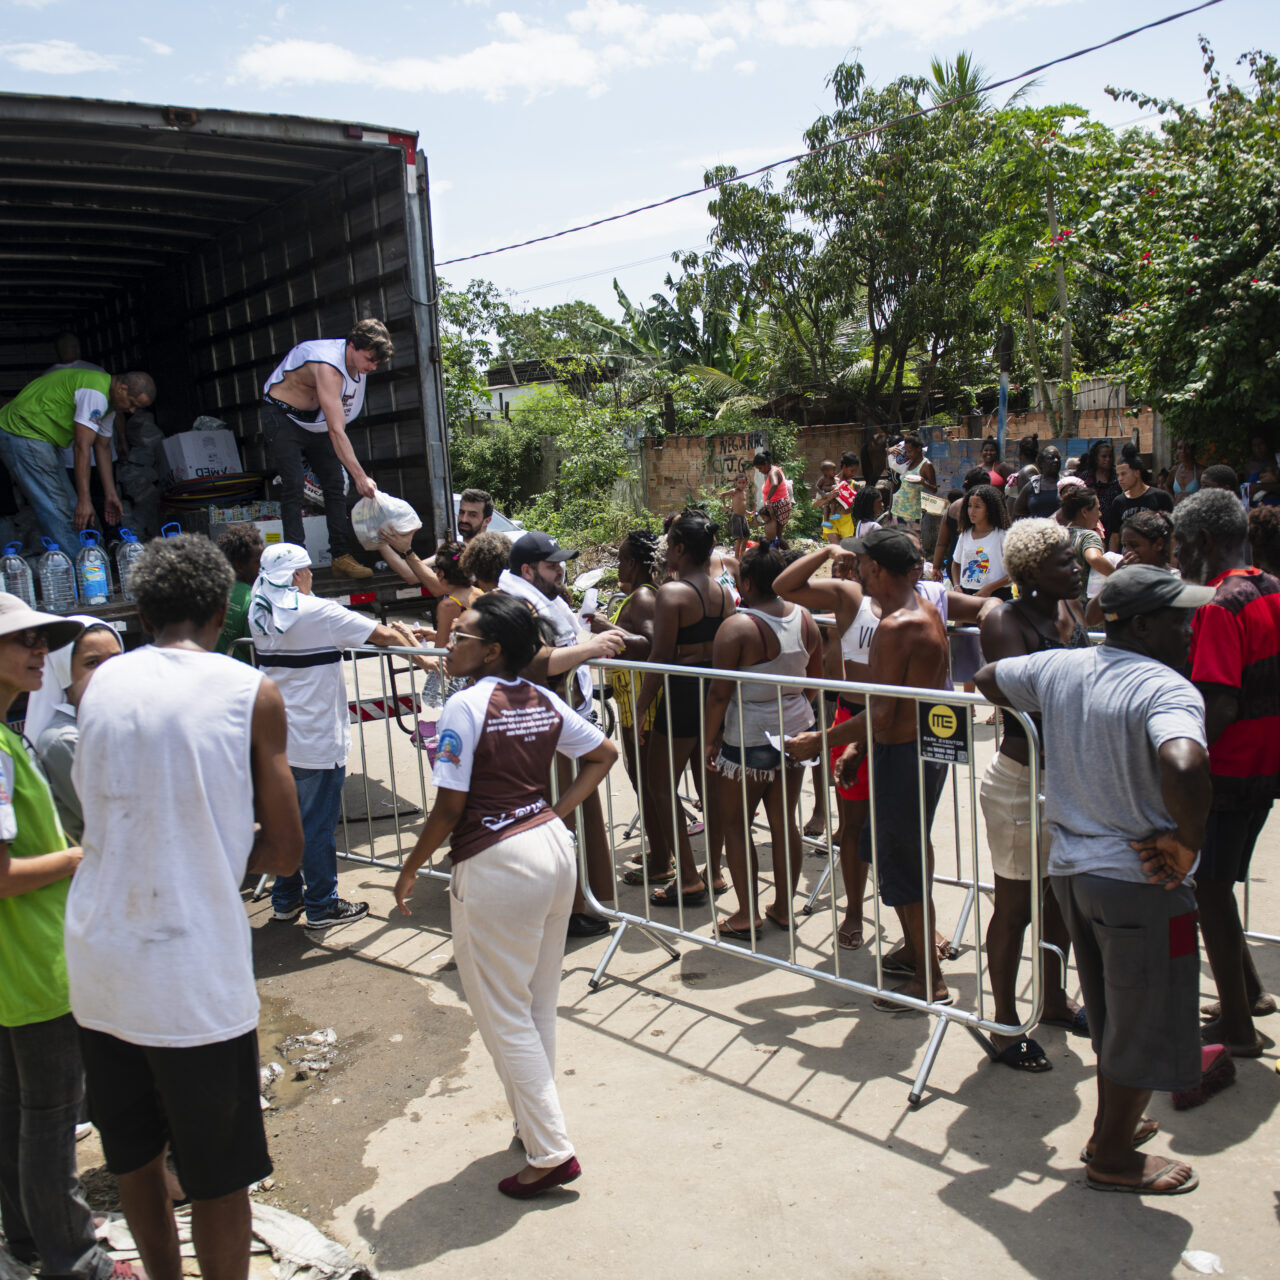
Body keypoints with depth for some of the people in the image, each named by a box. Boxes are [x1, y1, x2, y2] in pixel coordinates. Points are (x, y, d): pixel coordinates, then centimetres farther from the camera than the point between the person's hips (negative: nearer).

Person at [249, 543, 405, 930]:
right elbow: (383, 635, -17)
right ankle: (322, 907, 15)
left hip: (278, 738, 7)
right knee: (318, 825, 4)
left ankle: (285, 899, 30)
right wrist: (401, 637, 6)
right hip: (317, 741, -7)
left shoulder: (260, 615, 5)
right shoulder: (317, 612, -16)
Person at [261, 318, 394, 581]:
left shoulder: (359, 361, -8)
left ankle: (341, 557, -1)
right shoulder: (328, 367, -34)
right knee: (293, 486, -16)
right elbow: (336, 431, -39)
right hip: (283, 418, -8)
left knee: (335, 483, -1)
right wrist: (360, 477, -41)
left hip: (315, 420, 8)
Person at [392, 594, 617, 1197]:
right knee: (539, 1004, 20)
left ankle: (551, 1153, 12)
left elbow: (449, 808, -16)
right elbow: (604, 753, 14)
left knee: (503, 1016, 6)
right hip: (554, 849, 8)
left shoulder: (467, 705, -16)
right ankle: (535, 1124, 35)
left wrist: (410, 869, -2)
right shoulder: (544, 701, 5)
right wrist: (555, 816, 12)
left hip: (497, 865, -8)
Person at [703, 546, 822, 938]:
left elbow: (719, 692, -17)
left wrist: (710, 739, -6)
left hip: (749, 739, -6)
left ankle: (747, 915, 12)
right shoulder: (804, 618, 1)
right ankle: (783, 908, 24)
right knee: (784, 821, 14)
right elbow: (814, 678, 12)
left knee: (733, 822, 9)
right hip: (795, 730, 6)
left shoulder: (737, 627, -18)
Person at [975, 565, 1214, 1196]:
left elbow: (987, 679, 18)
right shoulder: (1167, 689, -21)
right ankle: (1113, 1159, 28)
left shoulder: (1057, 667, 2)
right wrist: (1187, 845, -24)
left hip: (1070, 863, 8)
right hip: (1138, 879, -7)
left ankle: (1111, 1125, 42)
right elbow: (1183, 767, -40)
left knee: (1111, 1012, 26)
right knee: (1144, 1025, 12)